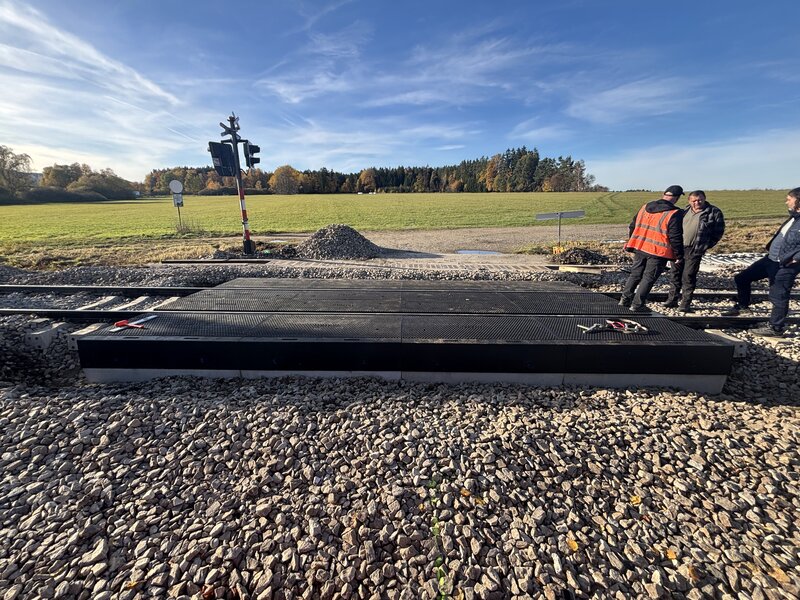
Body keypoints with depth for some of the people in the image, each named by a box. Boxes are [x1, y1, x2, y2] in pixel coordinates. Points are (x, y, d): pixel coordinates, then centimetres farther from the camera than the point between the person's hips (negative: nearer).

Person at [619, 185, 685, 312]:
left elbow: (632, 227, 14)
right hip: (658, 253, -5)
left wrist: (635, 243, 25)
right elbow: (675, 238, -12)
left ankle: (625, 299, 19)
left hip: (639, 249, 5)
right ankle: (637, 305, 5)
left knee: (635, 274, 16)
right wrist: (679, 255, -2)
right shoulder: (674, 214, -11)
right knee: (648, 278, 3)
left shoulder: (644, 207, 6)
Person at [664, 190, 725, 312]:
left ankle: (686, 303, 4)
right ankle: (672, 299, 20)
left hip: (695, 250, -4)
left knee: (688, 276, -4)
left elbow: (718, 231, 2)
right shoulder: (685, 211, 11)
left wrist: (706, 245, -2)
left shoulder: (714, 212, -1)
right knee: (675, 273, 10)